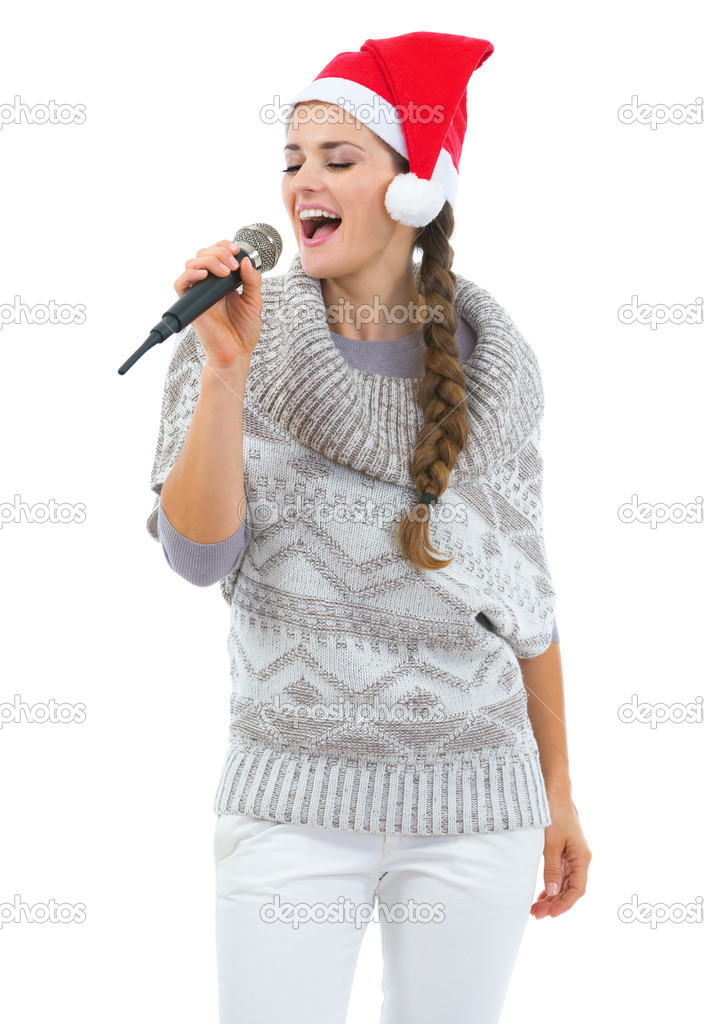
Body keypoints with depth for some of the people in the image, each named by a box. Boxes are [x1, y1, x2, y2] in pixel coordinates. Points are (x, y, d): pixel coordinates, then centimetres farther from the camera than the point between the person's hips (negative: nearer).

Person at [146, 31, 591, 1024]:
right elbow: (199, 554, -12)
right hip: (291, 797, -1)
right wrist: (227, 365, -21)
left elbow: (521, 586, 8)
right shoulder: (242, 337, -2)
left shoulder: (492, 356, 2)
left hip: (475, 798, 1)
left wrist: (558, 791, 10)